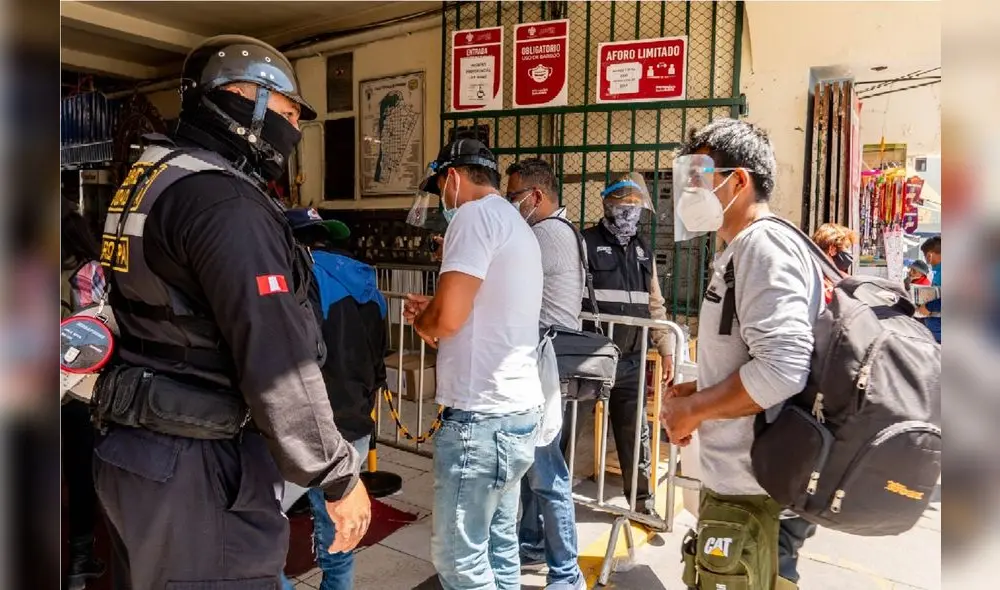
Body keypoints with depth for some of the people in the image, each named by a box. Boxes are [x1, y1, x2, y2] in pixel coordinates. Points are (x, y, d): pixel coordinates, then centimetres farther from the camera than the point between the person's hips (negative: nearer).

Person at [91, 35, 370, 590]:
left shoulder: (151, 179, 12)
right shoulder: (225, 204, -21)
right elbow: (278, 363, -25)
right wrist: (339, 477, -16)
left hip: (142, 447, 10)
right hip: (199, 466, -10)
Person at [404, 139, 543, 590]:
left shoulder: (476, 214, -11)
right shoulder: (517, 224, 19)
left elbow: (448, 318, -21)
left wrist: (422, 322, 0)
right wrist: (431, 309, 19)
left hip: (481, 416, -10)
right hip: (517, 408, 10)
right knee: (499, 545, 18)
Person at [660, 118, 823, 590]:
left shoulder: (764, 245, -17)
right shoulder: (741, 251, 15)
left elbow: (781, 369, -29)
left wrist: (692, 410, -16)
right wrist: (695, 390, 9)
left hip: (749, 486, -10)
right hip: (735, 476, 10)